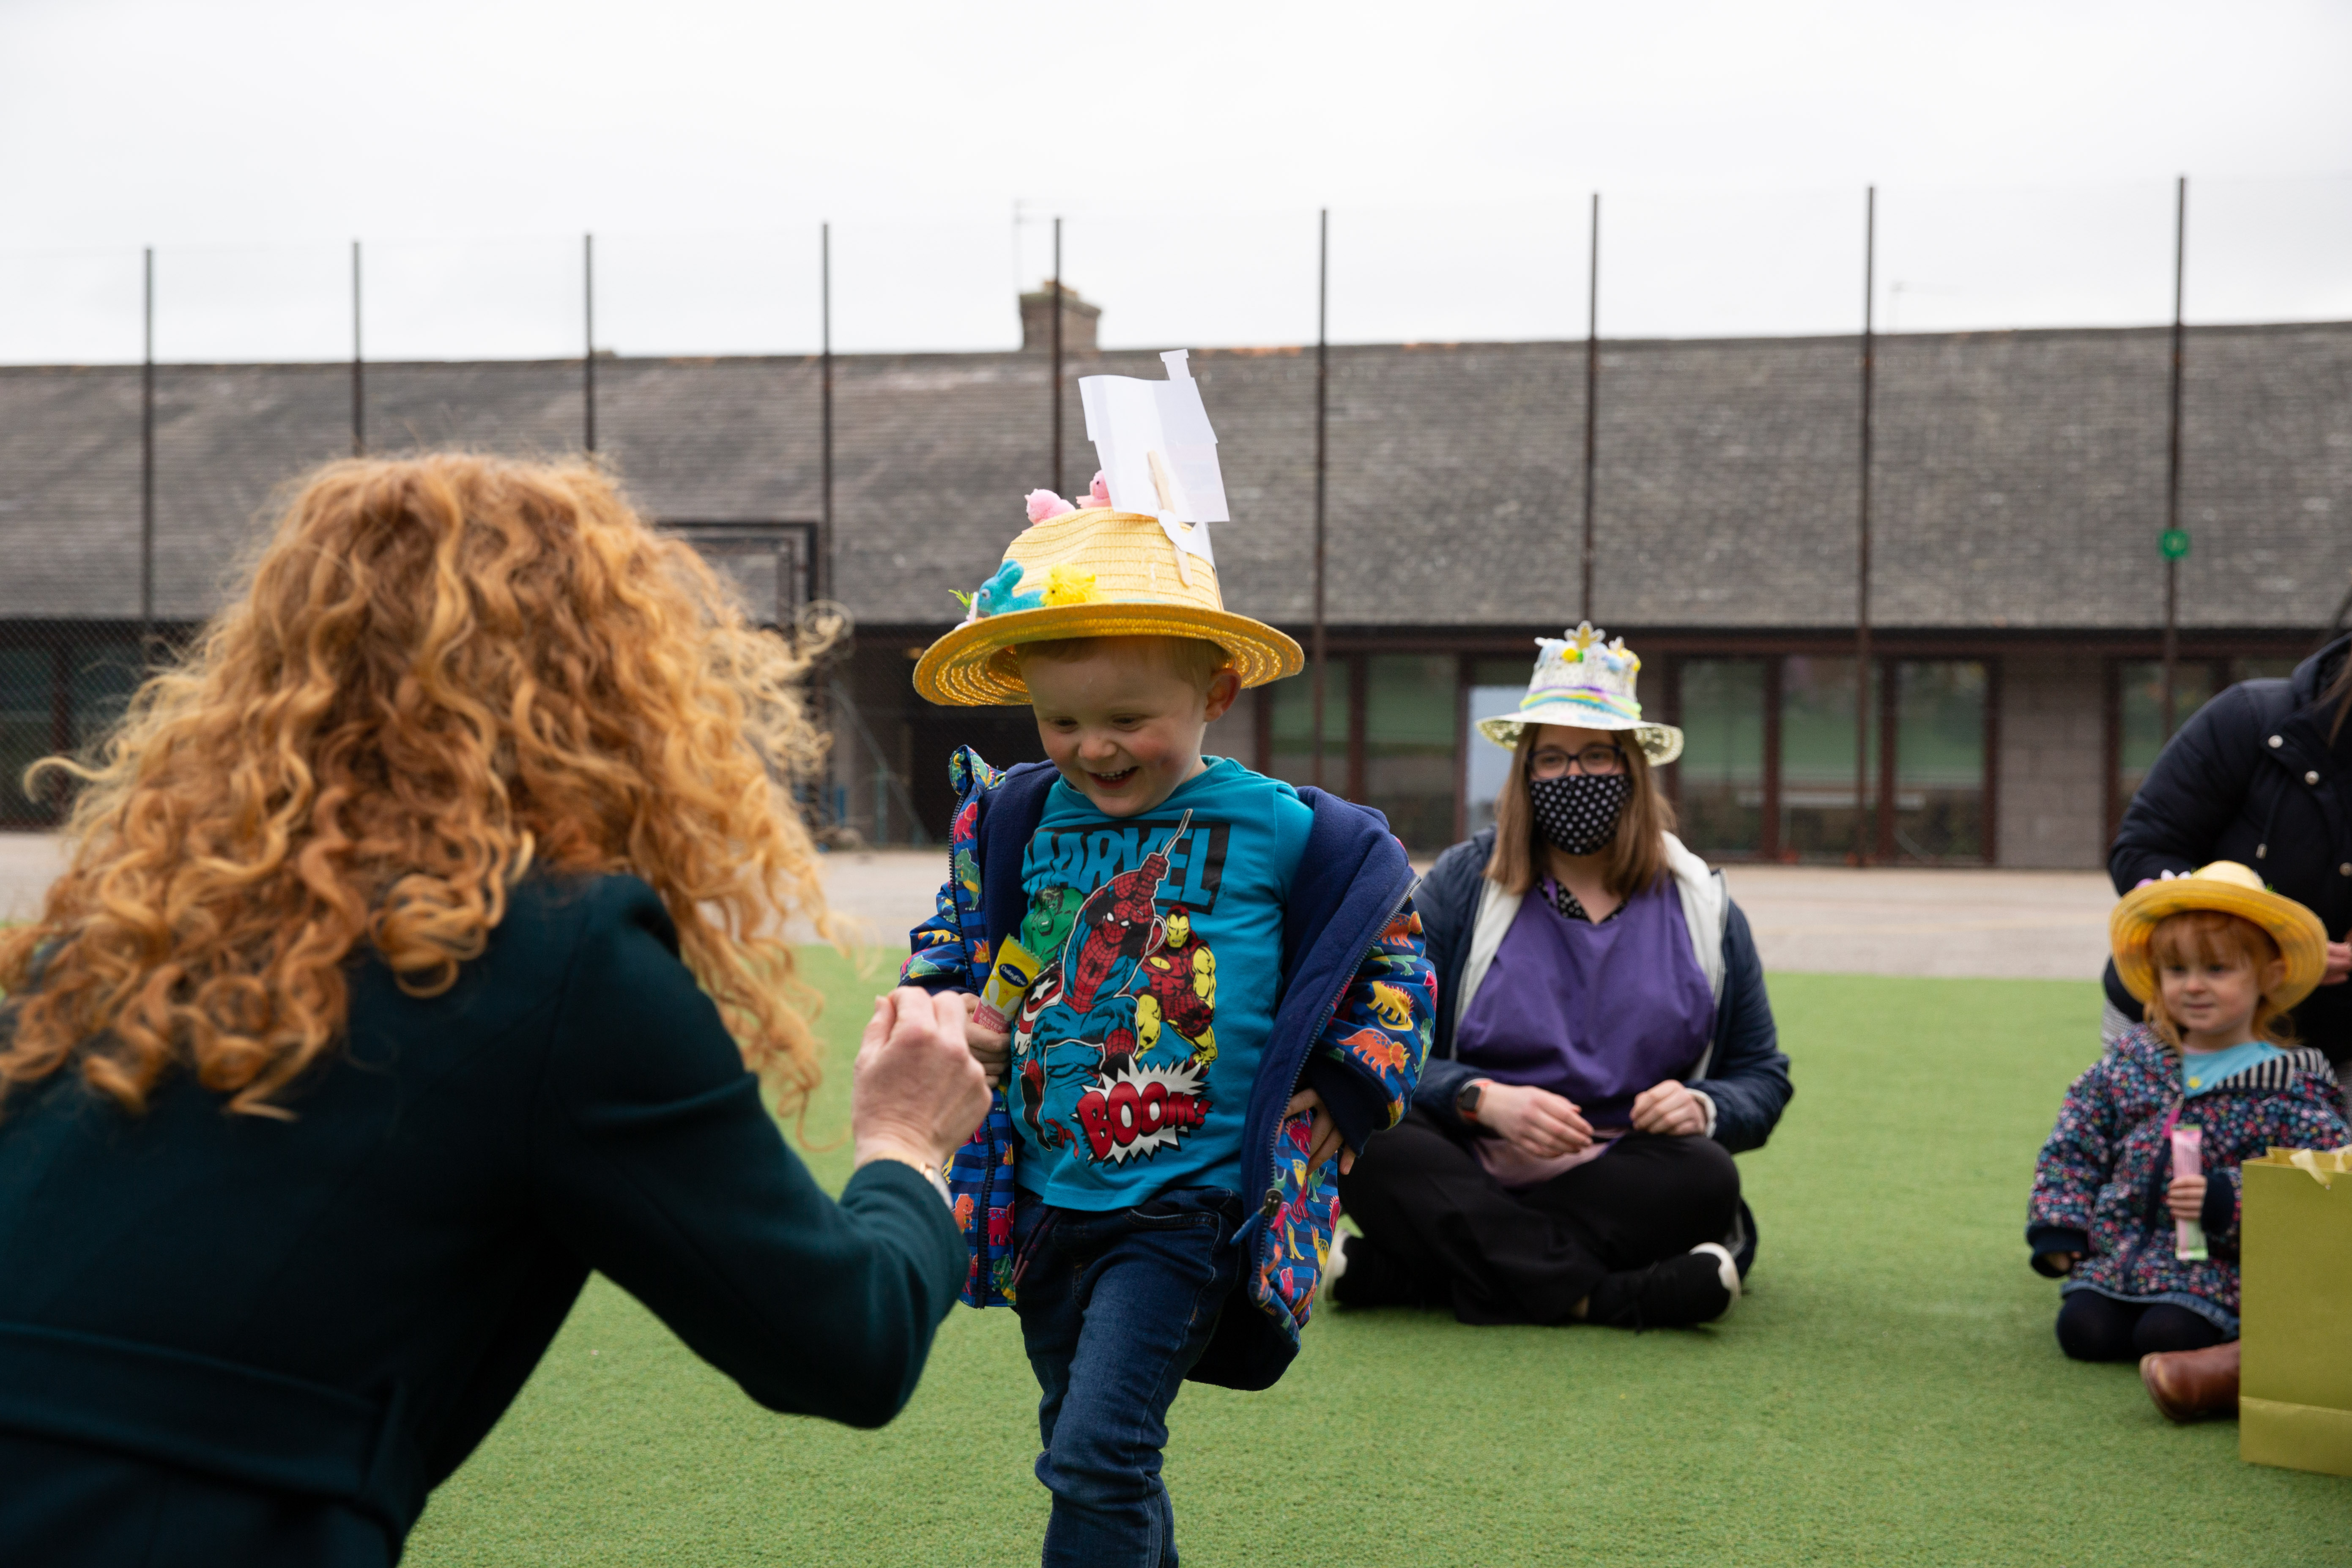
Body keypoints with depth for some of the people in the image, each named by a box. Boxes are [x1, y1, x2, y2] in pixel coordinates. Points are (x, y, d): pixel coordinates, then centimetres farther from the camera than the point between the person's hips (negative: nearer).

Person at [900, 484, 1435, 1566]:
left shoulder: (1283, 835, -7)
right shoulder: (1020, 820, 3)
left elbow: (1395, 967, 4)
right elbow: (950, 938, 19)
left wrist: (1340, 1095, -5)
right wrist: (950, 1013, -1)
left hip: (1187, 1204, -5)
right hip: (1044, 1196, 5)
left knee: (1099, 1456, -13)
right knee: (1088, 1452, 20)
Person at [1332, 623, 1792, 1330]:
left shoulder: (1702, 907, 11)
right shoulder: (1460, 885, 6)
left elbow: (1762, 1077, 14)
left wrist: (1704, 1107, -9)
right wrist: (1486, 1101, -19)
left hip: (1624, 1191, 1)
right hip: (1472, 1178, -1)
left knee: (1704, 1178, -32)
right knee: (1368, 1148, -31)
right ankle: (1607, 1298, -34)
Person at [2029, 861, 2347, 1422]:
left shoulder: (2290, 1088, -5)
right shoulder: (2129, 1061, 8)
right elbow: (2073, 1147, 12)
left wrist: (2222, 1199, -22)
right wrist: (2059, 1229, 3)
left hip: (2218, 1268, -5)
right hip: (2118, 1252, 5)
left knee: (2165, 1337, -26)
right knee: (2083, 1329, -14)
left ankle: (2242, 1359, 2)